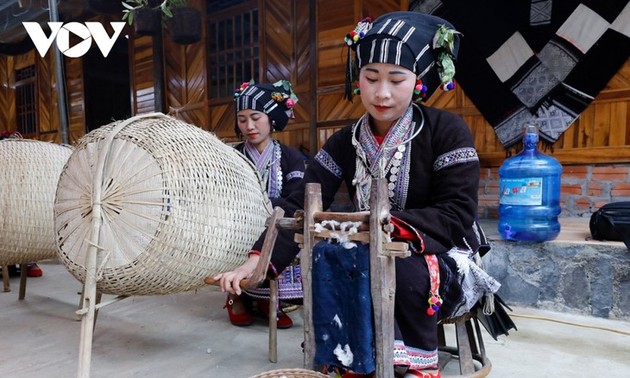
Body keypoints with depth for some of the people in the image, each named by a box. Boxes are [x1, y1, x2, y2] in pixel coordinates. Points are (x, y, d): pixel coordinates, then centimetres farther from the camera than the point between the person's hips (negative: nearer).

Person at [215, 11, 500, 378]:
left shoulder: (447, 130, -11)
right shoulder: (345, 143, -1)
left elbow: (457, 214, -17)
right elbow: (300, 206, -10)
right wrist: (256, 262, -24)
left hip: (444, 259, -3)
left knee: (400, 270, -35)